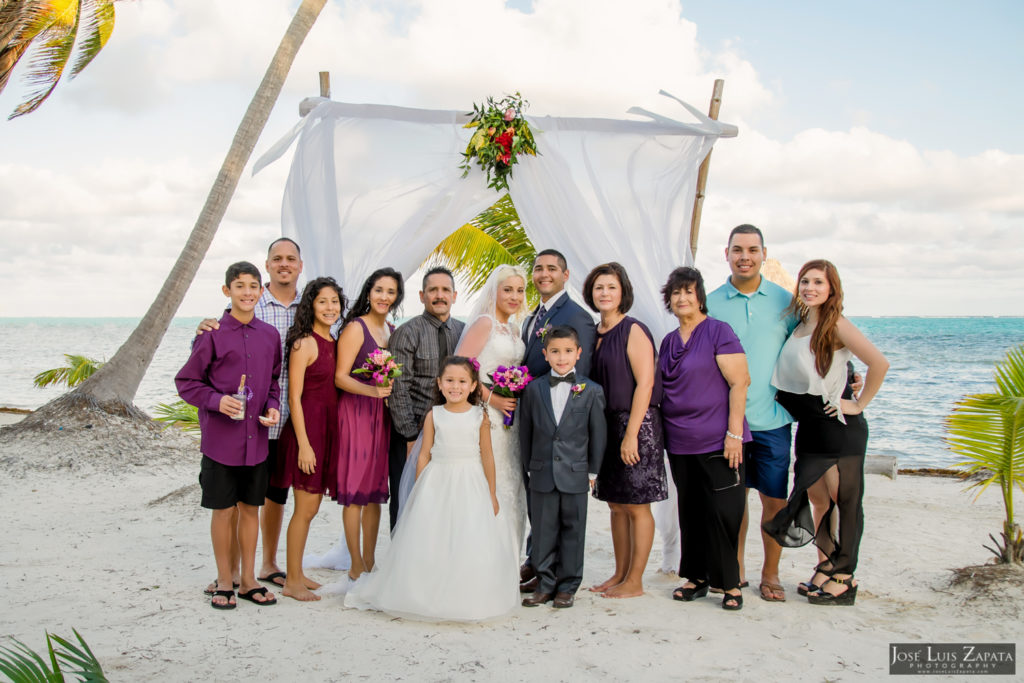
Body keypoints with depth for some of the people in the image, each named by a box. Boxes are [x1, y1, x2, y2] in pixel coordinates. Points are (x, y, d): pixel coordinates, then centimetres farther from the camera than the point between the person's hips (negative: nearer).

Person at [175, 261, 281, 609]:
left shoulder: (270, 335, 5)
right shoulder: (213, 335, -7)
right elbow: (186, 382, -3)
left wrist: (273, 406, -2)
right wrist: (217, 400, -18)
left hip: (257, 439, 4)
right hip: (220, 439, -3)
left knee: (251, 508, 13)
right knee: (224, 510, 6)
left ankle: (248, 580, 26)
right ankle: (224, 582, 22)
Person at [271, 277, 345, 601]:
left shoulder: (333, 343, 12)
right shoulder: (304, 344, -12)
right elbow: (294, 397, -14)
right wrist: (304, 443, -17)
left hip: (327, 429, 8)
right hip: (307, 428, -8)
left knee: (311, 507, 14)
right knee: (306, 508, -1)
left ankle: (297, 574, 25)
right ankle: (292, 581, 11)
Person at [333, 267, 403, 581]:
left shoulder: (392, 331, 15)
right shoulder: (355, 328, -7)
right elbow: (340, 377, -13)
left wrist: (390, 390, 2)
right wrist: (373, 390, -26)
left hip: (382, 415, 7)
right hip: (355, 412, -7)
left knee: (375, 491, 11)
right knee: (355, 492, -2)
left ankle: (369, 563, 21)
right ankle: (357, 566, 7)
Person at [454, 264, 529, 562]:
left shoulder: (513, 328, 16)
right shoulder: (484, 323, -9)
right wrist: (491, 398, -18)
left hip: (508, 417, 9)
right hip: (485, 416, -9)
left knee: (508, 489, 12)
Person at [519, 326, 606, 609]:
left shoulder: (591, 390, -1)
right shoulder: (534, 389, 3)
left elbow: (598, 434, 1)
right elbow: (526, 431, 8)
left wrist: (593, 470, 1)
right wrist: (530, 466, 7)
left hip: (575, 475, -1)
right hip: (542, 474, 2)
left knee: (573, 530, 7)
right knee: (543, 530, 8)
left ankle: (567, 586, 19)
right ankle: (546, 584, 20)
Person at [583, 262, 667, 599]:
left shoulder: (633, 331, -10)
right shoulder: (595, 334, 11)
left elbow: (645, 384, -16)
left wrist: (631, 434, -19)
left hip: (635, 423, -7)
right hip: (605, 425, 7)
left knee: (636, 505, 1)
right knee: (616, 505, 13)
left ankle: (635, 581, 10)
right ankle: (620, 574, 23)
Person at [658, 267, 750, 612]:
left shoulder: (718, 331, -6)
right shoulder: (668, 341, 14)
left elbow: (739, 382, -11)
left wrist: (734, 433, -15)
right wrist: (663, 434, 12)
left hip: (717, 440, -6)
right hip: (679, 442, 6)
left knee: (723, 512, -3)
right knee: (690, 512, 11)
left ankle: (729, 582, 9)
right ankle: (697, 577, 22)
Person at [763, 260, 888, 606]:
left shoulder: (837, 326, -11)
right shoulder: (798, 324, 11)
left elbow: (879, 363, -19)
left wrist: (860, 403, -12)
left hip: (839, 427, -7)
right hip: (809, 428, 7)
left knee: (844, 500, 0)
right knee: (818, 500, 10)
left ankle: (845, 577, 7)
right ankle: (824, 569, 20)